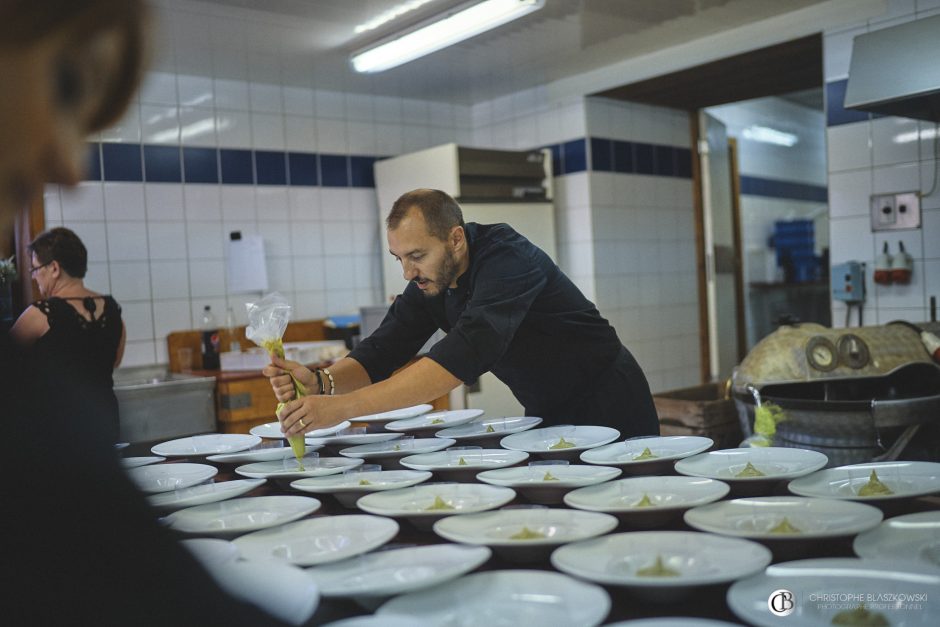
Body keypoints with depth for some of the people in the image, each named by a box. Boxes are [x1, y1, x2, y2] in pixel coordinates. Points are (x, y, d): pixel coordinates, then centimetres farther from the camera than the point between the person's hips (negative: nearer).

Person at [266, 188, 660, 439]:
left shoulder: (507, 258, -31)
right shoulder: (427, 284, -7)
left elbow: (466, 354, -44)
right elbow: (381, 352, -10)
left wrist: (343, 407, -49)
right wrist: (321, 382, -33)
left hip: (608, 407, -6)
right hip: (547, 416, 7)